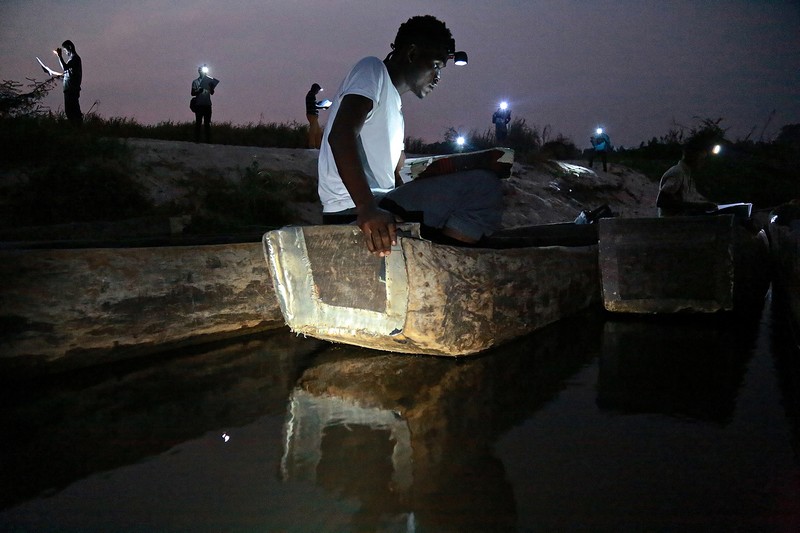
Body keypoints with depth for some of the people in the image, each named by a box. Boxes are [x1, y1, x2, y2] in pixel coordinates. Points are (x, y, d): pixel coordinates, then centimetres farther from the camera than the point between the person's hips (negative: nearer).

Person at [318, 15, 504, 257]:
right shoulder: (372, 70, -1)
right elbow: (340, 136, -19)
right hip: (355, 213, -10)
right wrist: (367, 208, -33)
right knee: (483, 184, -17)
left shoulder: (394, 105, 27)